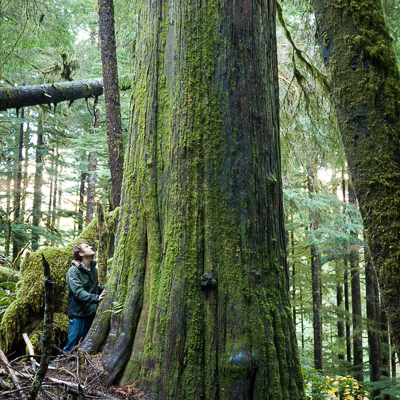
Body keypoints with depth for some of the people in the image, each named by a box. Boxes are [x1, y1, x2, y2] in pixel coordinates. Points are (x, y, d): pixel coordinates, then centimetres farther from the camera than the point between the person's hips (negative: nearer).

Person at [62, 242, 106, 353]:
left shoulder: (93, 269, 10)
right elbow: (78, 292, -26)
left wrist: (104, 288, 2)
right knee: (72, 345, 0)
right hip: (78, 315, -7)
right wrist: (96, 298, -39)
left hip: (91, 314, 7)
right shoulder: (73, 271, -14)